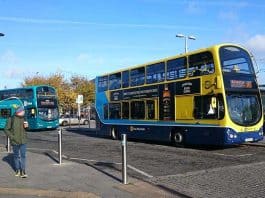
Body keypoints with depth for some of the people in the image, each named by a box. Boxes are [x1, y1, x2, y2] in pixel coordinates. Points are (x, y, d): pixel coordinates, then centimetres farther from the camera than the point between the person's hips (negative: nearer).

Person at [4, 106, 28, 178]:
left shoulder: (23, 119, 2)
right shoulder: (11, 119, -9)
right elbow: (6, 129, -4)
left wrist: (26, 126, -7)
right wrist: (12, 137, -12)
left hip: (23, 141, 2)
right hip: (15, 141, -2)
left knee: (23, 156, -4)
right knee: (16, 156, 12)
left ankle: (23, 171, -3)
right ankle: (17, 170, 28)